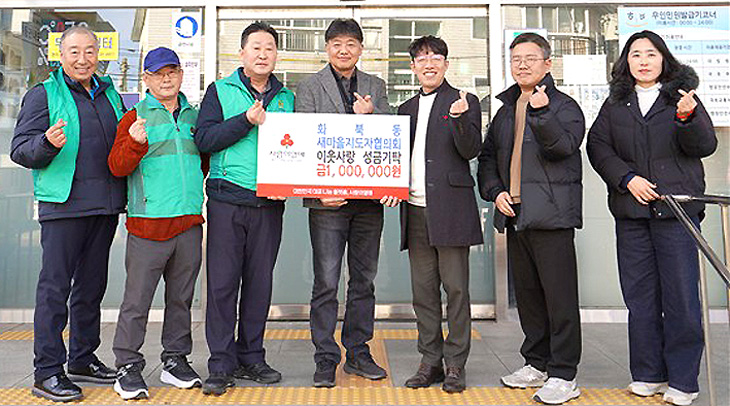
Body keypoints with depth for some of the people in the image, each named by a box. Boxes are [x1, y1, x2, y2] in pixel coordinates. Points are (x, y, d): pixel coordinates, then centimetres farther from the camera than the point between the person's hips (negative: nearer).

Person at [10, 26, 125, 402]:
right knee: (55, 286, -3)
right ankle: (47, 372, 6)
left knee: (91, 284, 13)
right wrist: (47, 143, -24)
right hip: (63, 204, -6)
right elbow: (19, 149, -5)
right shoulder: (43, 95, 0)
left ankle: (82, 359, 27)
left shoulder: (110, 94, 17)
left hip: (105, 204, 6)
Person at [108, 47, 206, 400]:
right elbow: (117, 167, -7)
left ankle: (175, 360, 24)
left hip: (189, 222, 4)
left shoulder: (194, 116, 15)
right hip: (148, 223, -4)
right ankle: (128, 366, 11)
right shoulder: (135, 117, 3)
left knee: (181, 297, 12)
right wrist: (135, 143, -24)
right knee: (138, 298, -1)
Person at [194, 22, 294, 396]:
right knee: (222, 281, -2)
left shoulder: (287, 98, 15)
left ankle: (251, 357, 20)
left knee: (260, 281, 8)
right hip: (227, 199, -2)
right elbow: (204, 139, -5)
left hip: (270, 203, 3)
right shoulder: (220, 90, 7)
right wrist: (247, 120, -15)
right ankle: (221, 364, 9)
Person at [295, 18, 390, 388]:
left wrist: (370, 116, -12)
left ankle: (358, 353, 23)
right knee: (326, 283, 0)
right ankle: (326, 358, 12)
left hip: (369, 199, 4)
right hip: (328, 198, -3)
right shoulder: (309, 87, 3)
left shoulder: (375, 87, 14)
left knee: (364, 280, 11)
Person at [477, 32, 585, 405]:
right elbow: (487, 156, 19)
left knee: (560, 296, -3)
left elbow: (563, 147, -16)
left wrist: (541, 113, -26)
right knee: (526, 293, 13)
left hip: (551, 216, -6)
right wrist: (495, 191, 4)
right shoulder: (505, 110, 19)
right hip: (514, 215, 7)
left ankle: (563, 375, 6)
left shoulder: (564, 106, 1)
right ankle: (536, 363, 27)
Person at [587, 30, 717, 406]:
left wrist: (688, 117, -20)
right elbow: (598, 146, 4)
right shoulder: (615, 103, 13)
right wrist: (628, 179, -9)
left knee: (681, 295, -3)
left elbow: (705, 146, 0)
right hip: (631, 211, 3)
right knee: (640, 295, 7)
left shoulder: (683, 98, 7)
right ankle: (648, 375, 18)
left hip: (676, 207, -2)